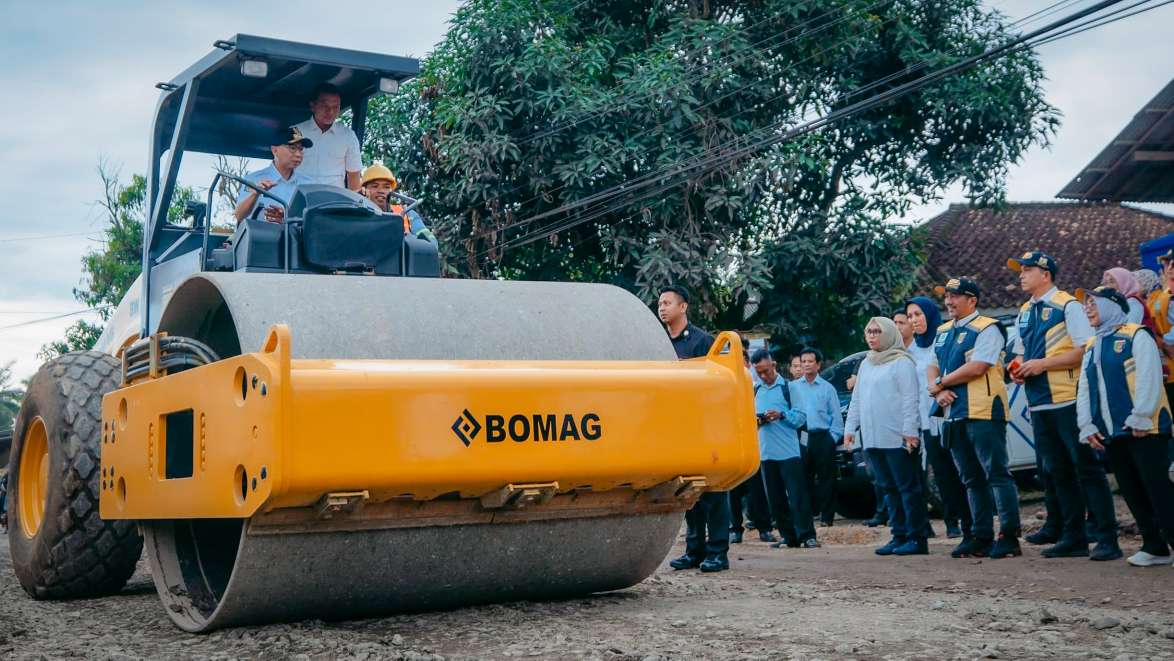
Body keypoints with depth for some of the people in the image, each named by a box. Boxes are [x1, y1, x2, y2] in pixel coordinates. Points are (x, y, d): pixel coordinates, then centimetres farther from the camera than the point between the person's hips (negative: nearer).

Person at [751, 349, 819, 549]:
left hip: (788, 451, -5)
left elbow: (801, 417, -3)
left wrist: (781, 415, -19)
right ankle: (788, 536, 14)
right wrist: (756, 420, -5)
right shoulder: (756, 391, 14)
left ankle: (806, 535, -4)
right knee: (775, 498, 6)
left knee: (797, 495, -6)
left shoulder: (788, 387, 1)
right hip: (766, 452, 5)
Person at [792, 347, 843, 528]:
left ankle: (826, 516, 6)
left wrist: (832, 438, -5)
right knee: (804, 478, 4)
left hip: (823, 437, -1)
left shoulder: (827, 388, 5)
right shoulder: (793, 387, 8)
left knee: (826, 478, 0)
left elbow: (836, 417, 4)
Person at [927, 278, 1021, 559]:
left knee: (996, 474, -7)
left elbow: (976, 367, -17)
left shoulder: (987, 329, -7)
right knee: (972, 480, 11)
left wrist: (939, 383, -9)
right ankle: (980, 537, 16)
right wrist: (939, 390, -5)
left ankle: (1009, 536, -5)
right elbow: (933, 367, 17)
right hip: (953, 413, 8)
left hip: (983, 412, -8)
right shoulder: (943, 332, 19)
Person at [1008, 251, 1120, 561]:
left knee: (1087, 468, -6)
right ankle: (1073, 538, 20)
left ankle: (1107, 540, -2)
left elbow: (1086, 350, -15)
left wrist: (1042, 364, -18)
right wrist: (1018, 369, 4)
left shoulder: (1067, 306, -7)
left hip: (1069, 401, -8)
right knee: (1058, 472, 12)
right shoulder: (1025, 312, 16)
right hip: (1039, 404, 8)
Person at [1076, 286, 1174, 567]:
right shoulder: (1091, 347, 19)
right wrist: (1087, 427, 7)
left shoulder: (1136, 336, -4)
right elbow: (1084, 390, 17)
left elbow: (1148, 380, -13)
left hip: (1144, 430, -8)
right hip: (1111, 434, 8)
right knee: (1132, 492, 9)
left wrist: (1140, 418, -18)